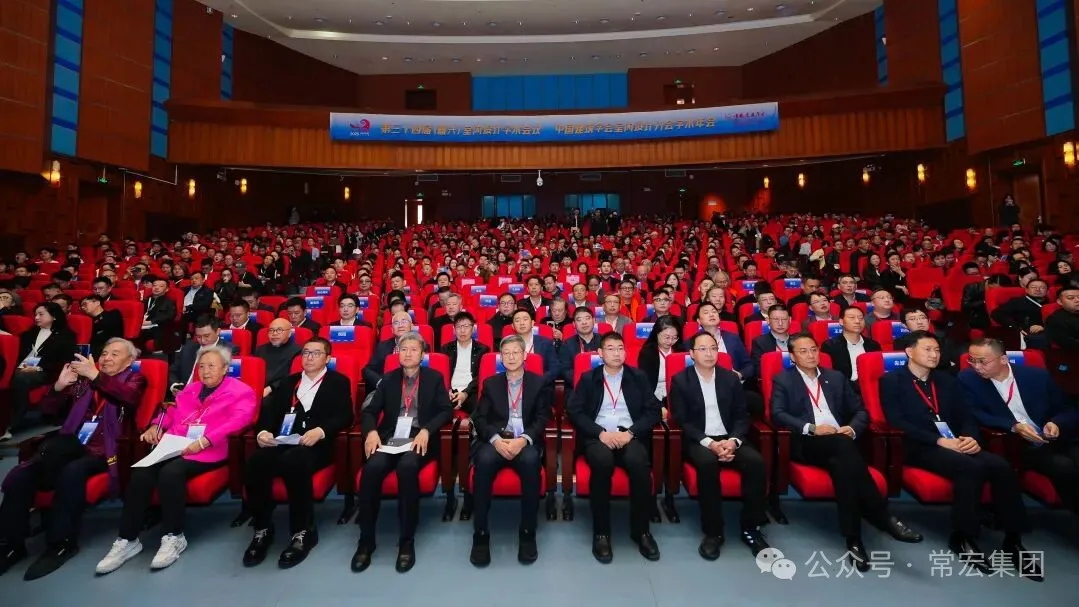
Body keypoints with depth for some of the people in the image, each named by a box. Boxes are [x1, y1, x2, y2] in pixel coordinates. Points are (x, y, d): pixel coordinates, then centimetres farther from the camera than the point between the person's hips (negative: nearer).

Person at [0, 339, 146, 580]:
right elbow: (49, 408, 17)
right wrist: (60, 385, -3)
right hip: (71, 445, 5)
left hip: (101, 450, -5)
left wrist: (96, 376, -21)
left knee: (71, 472, -32)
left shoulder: (134, 378, 9)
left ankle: (61, 543, -18)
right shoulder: (84, 378, 21)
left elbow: (129, 396, -15)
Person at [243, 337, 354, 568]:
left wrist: (320, 431, -20)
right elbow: (269, 412, 13)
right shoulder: (288, 382, 24)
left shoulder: (338, 382, 11)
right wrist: (262, 432, -9)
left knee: (293, 460, -36)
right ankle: (263, 529, -7)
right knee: (255, 462, -28)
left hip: (317, 445, -4)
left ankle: (303, 531, -18)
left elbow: (345, 417, -3)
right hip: (282, 443, 4)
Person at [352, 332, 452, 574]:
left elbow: (446, 411, 1)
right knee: (372, 468, -29)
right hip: (389, 438, 2)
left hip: (419, 440, -2)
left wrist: (426, 431, -16)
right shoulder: (388, 379, 15)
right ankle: (366, 541, -12)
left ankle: (407, 541, -19)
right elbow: (370, 411, 9)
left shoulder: (434, 378, 8)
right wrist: (371, 432, -12)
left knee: (407, 467, -34)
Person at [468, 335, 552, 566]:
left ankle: (528, 533, -19)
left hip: (526, 442, -1)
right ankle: (480, 534, -20)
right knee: (484, 459, -33)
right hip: (496, 440, 1)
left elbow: (542, 419, 2)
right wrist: (496, 439, -14)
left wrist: (523, 440, -17)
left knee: (530, 460, -35)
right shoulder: (491, 383, 16)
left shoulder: (539, 383, 11)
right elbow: (480, 418, 6)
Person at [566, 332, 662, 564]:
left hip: (629, 436, 1)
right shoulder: (588, 378, 10)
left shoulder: (638, 377, 13)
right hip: (598, 436, -1)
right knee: (602, 461, -34)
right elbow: (573, 410, 2)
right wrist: (601, 433, -13)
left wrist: (630, 432, -11)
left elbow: (653, 410, 6)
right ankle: (601, 532, -16)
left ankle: (641, 530, -10)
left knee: (639, 462, -32)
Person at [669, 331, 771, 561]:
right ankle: (713, 531, -18)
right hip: (697, 441, -3)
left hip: (729, 439, 3)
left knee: (756, 461, -26)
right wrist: (708, 442, -20)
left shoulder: (731, 378, 9)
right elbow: (681, 421, -6)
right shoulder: (680, 380, -1)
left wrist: (733, 440, -13)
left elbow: (742, 416, 7)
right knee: (707, 462, -35)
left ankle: (751, 528, -8)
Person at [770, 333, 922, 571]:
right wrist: (811, 428, -19)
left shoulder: (836, 377, 22)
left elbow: (860, 410, 18)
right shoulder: (783, 380, 8)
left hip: (842, 442, 4)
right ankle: (883, 517, -30)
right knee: (843, 445, -35)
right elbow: (777, 414, -7)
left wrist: (852, 429, -5)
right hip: (806, 443, -3)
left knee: (842, 463, -33)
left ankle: (853, 539, -32)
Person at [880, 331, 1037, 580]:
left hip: (955, 445, 6)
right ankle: (962, 537, -13)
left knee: (1000, 466, -22)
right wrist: (938, 441, -18)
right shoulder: (892, 380, 0)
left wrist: (971, 438, -9)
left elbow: (966, 416, 14)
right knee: (970, 467, -30)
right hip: (919, 447, -6)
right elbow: (897, 422, -10)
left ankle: (1013, 539, -9)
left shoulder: (948, 381, 20)